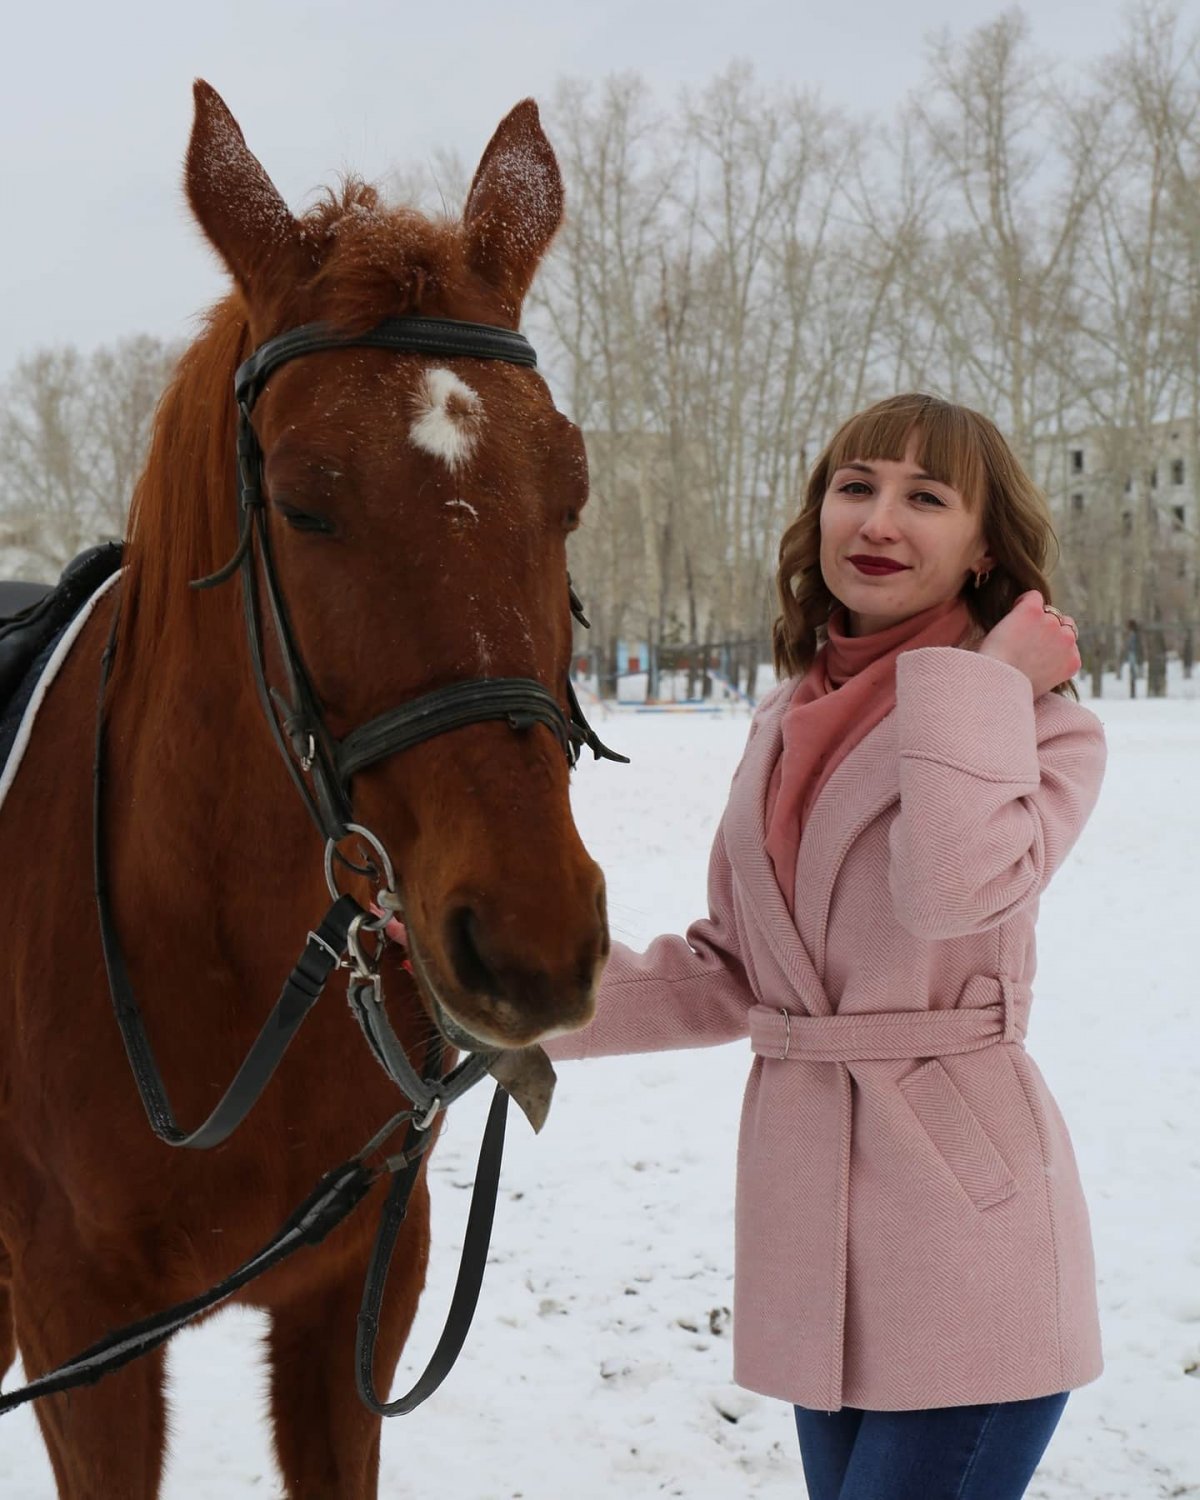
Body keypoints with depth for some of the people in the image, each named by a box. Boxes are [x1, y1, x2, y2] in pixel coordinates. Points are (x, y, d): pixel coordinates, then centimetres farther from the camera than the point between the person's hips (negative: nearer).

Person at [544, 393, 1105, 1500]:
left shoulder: (1043, 724, -6)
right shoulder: (786, 722, 12)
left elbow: (959, 887, -29)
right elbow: (727, 975, 13)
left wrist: (984, 677, -18)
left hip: (963, 1210, -6)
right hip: (806, 1211, 6)